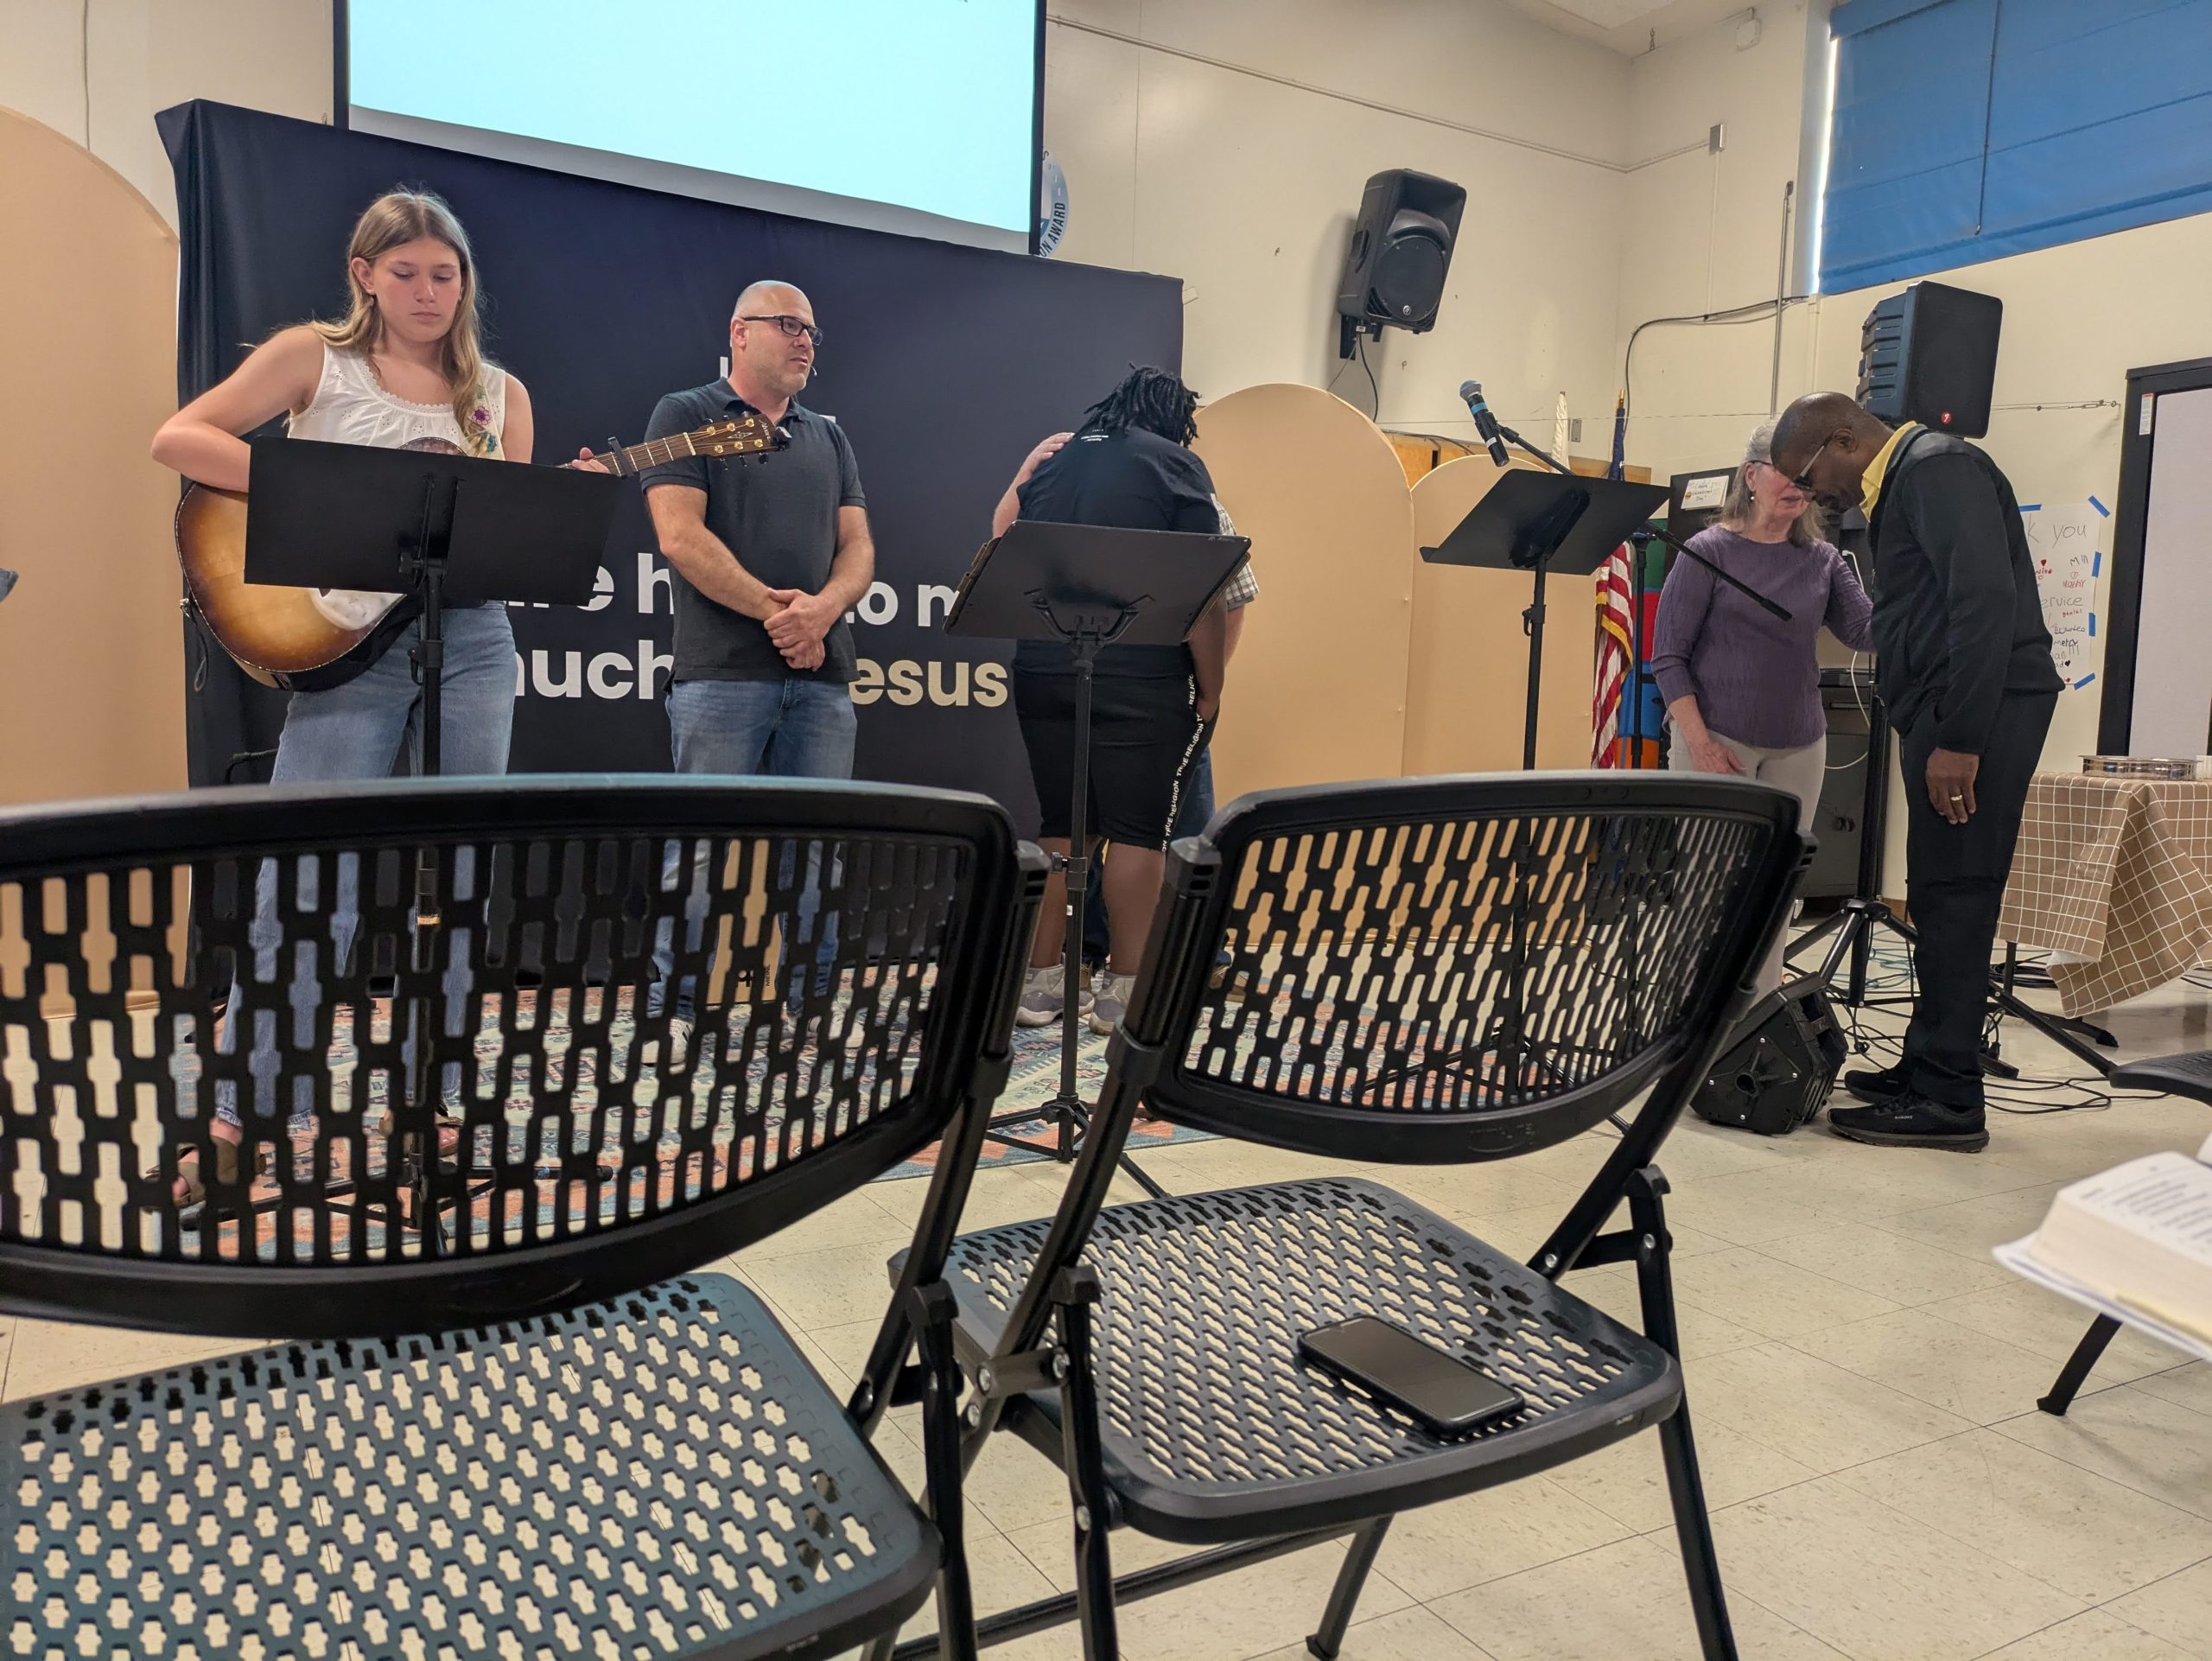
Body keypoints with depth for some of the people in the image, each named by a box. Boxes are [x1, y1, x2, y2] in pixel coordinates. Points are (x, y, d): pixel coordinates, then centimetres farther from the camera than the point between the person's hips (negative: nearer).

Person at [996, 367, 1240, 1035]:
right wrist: (1211, 689, -3)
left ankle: (1041, 982, 14)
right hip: (1141, 679, -5)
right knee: (1140, 831, 2)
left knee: (1059, 826, 11)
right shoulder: (1176, 466, 1)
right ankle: (1123, 991, 3)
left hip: (1045, 671, 5)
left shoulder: (1052, 461, 16)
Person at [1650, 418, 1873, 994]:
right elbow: (1668, 656, -7)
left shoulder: (1822, 561, 9)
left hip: (1798, 749, 4)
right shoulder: (1710, 551, -4)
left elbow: (1866, 631, -3)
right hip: (1719, 740, -4)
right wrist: (1700, 745, -14)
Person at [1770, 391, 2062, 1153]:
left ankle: (1948, 1101, -2)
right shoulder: (1903, 482, 21)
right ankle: (1927, 1068, 20)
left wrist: (1959, 738, -22)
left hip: (1981, 707, -10)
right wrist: (1936, 731, 14)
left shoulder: (1937, 468, -9)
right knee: (1942, 895, 11)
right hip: (1949, 712, 10)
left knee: (1952, 895, -7)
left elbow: (1986, 599, -20)